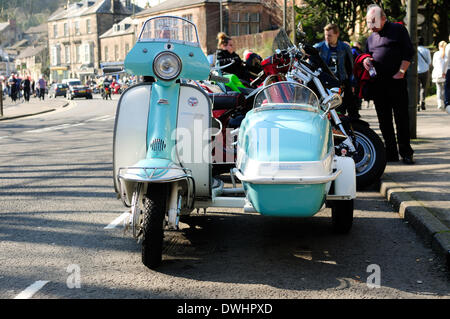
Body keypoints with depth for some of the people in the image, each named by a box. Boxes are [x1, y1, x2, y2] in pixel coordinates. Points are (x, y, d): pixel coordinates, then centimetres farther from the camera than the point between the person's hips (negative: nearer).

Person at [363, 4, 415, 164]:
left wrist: (401, 72, -11)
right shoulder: (371, 38, 19)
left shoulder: (398, 29, 2)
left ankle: (406, 152, 1)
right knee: (384, 119, 6)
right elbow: (368, 55, 28)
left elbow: (408, 52, -2)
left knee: (401, 118, -5)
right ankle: (391, 153, 12)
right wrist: (365, 60, 3)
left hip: (396, 81, -5)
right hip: (378, 83, 6)